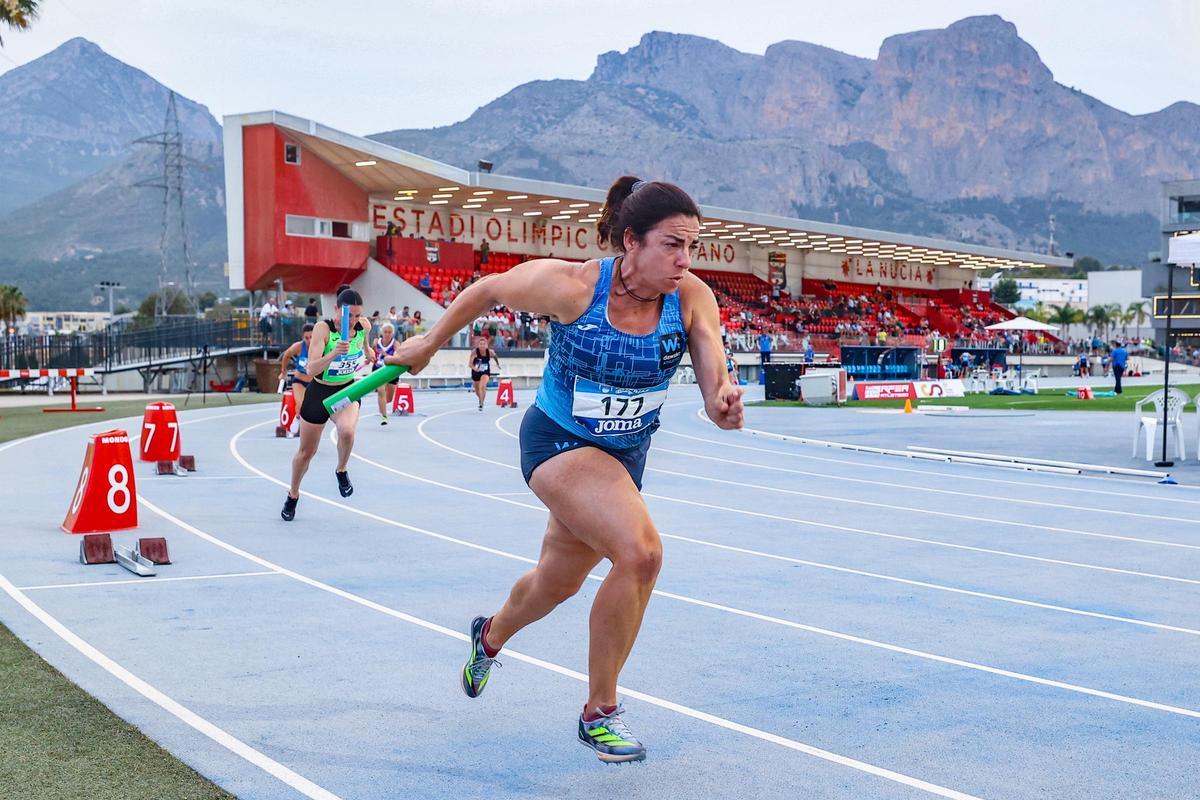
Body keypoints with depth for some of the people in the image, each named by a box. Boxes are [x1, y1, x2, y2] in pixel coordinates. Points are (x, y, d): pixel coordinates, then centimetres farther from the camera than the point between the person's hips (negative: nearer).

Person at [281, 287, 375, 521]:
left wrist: (368, 353, 1)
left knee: (347, 431, -33)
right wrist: (333, 353, -46)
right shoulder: (323, 328, -23)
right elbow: (311, 370, -34)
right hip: (319, 393, -2)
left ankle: (341, 471, -2)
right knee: (306, 452, 12)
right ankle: (293, 495, 40)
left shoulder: (364, 326, -11)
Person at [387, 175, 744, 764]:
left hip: (624, 455, 5)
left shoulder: (692, 299, -19)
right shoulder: (569, 287, -26)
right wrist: (428, 344, 3)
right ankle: (599, 713, -9)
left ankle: (491, 635, 61)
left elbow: (714, 379, -27)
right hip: (558, 443, -5)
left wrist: (723, 403, -50)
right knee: (640, 551, -28)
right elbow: (486, 291, -9)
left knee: (557, 583, 25)